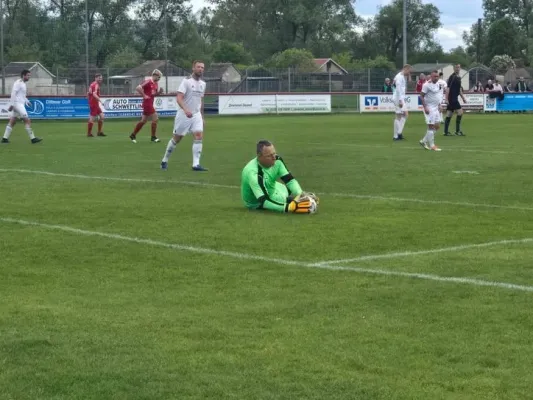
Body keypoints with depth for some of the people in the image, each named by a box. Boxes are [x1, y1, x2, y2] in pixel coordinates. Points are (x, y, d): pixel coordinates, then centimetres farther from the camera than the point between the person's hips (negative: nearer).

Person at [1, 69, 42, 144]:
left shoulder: (23, 83, 18)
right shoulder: (18, 83, -12)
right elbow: (13, 93, -18)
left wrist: (27, 101, 17)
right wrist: (11, 104, -22)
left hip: (20, 104, 10)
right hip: (17, 104, -10)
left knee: (12, 121, 8)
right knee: (27, 120, -10)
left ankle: (5, 138, 9)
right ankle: (32, 138, -10)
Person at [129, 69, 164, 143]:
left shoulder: (156, 83, 13)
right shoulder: (148, 81, -14)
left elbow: (155, 94, 21)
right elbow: (138, 88, -21)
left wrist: (160, 91, 2)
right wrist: (144, 95, -18)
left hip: (150, 103, 9)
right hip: (147, 103, -9)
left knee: (143, 120, 13)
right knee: (155, 118, -8)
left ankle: (133, 135, 21)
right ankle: (153, 137, 0)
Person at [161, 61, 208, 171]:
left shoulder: (203, 84, 10)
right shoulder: (186, 81, -11)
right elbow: (179, 98, -20)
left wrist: (202, 116, 22)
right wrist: (186, 110, -36)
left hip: (196, 115, 5)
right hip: (184, 114, -5)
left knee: (199, 136, -13)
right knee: (176, 138, 5)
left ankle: (196, 164, -15)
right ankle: (165, 160, 23)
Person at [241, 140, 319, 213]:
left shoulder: (276, 160, -19)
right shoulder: (253, 172, -39)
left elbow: (290, 180, -16)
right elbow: (264, 201, -44)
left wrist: (301, 194, -36)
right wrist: (290, 207, -53)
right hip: (256, 203, -7)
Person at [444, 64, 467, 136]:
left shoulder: (458, 78, 16)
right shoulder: (452, 77, -12)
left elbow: (459, 89, 26)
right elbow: (448, 88, -17)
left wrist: (463, 98, 26)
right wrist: (447, 99, -22)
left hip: (455, 98, 9)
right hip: (452, 98, -9)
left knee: (449, 115, 9)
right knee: (460, 112, -11)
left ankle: (446, 132, 10)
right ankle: (457, 131, -5)